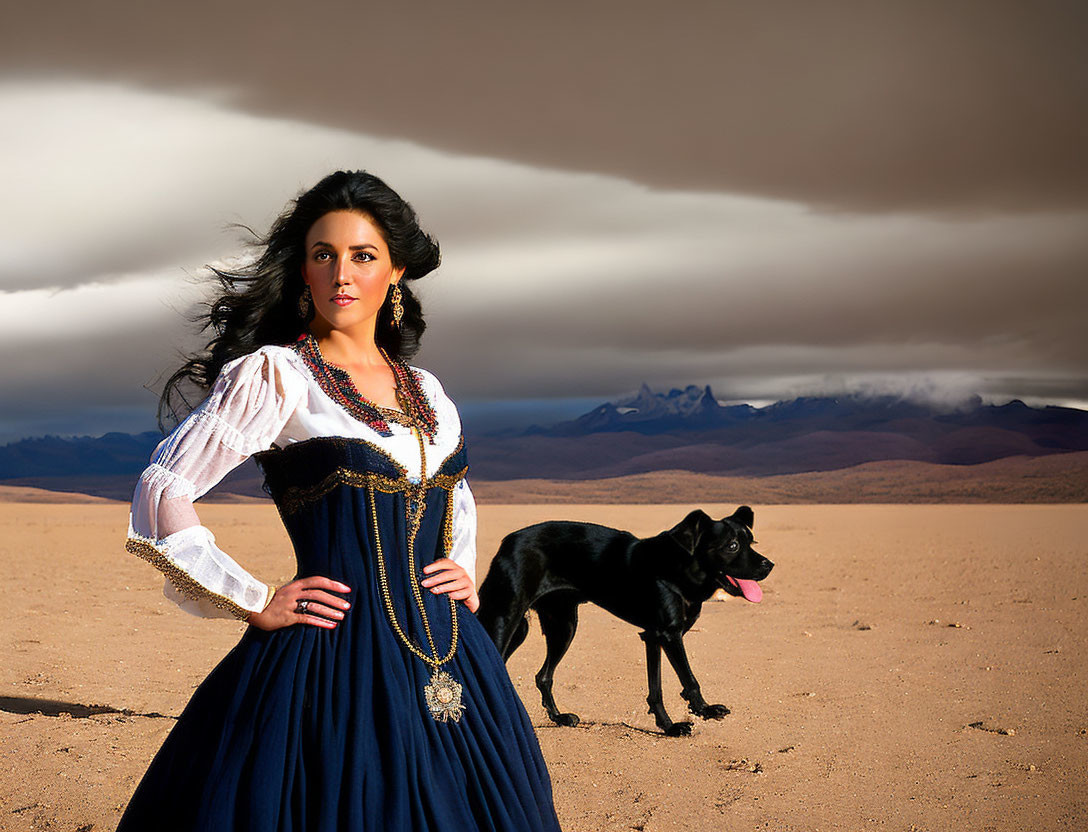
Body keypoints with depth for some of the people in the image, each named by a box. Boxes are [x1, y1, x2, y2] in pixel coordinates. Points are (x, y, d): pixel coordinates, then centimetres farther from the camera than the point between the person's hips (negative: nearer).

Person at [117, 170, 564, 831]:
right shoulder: (275, 375, -5)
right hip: (331, 657, -6)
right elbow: (162, 496, -9)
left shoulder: (425, 390, 12)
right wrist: (256, 602, -9)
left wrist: (466, 573, 14)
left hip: (447, 650, 6)